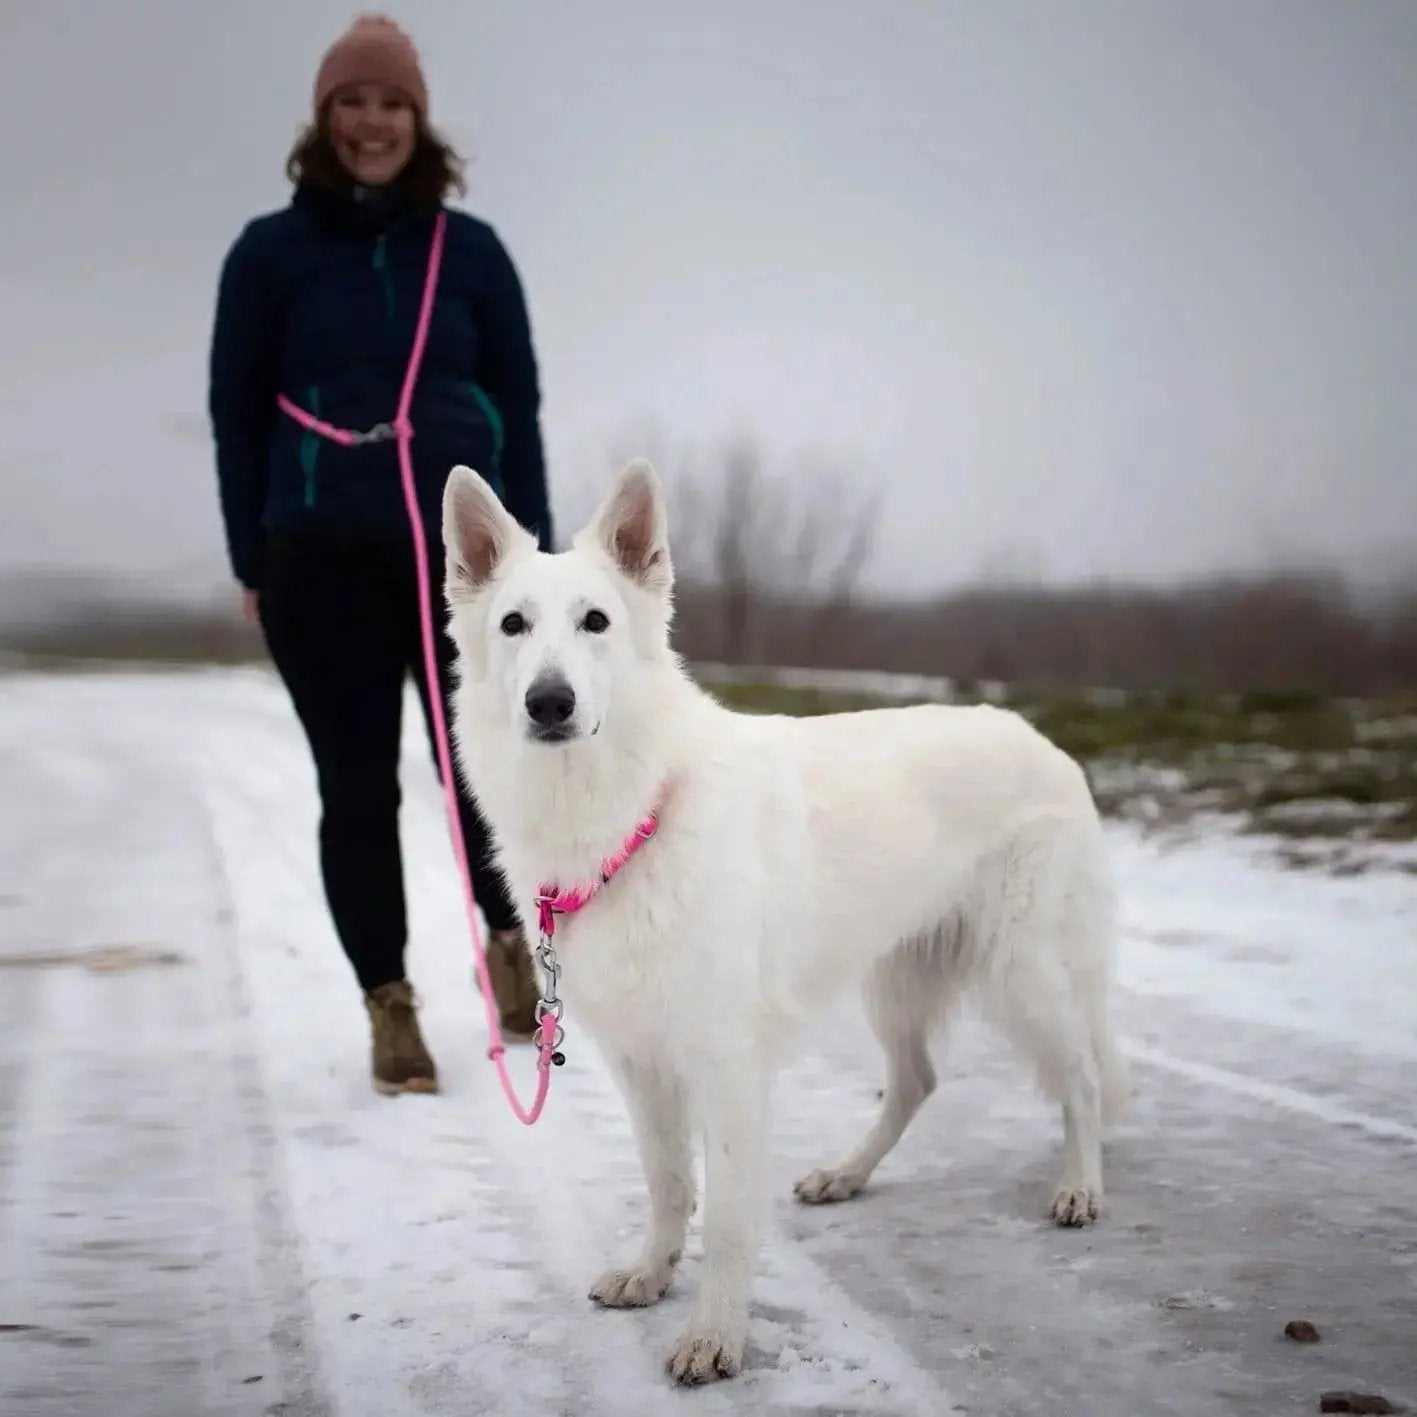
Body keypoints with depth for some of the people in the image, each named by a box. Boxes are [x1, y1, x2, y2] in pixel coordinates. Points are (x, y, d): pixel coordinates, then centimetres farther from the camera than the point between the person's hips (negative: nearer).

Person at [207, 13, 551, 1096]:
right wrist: (253, 562, 1)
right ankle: (390, 1005, 15)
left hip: (462, 551, 1)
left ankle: (509, 940, 26)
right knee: (358, 789, 4)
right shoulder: (272, 252, 4)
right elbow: (237, 412, 6)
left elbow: (517, 407, 9)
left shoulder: (470, 251, 7)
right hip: (323, 561, -1)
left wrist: (533, 553, 4)